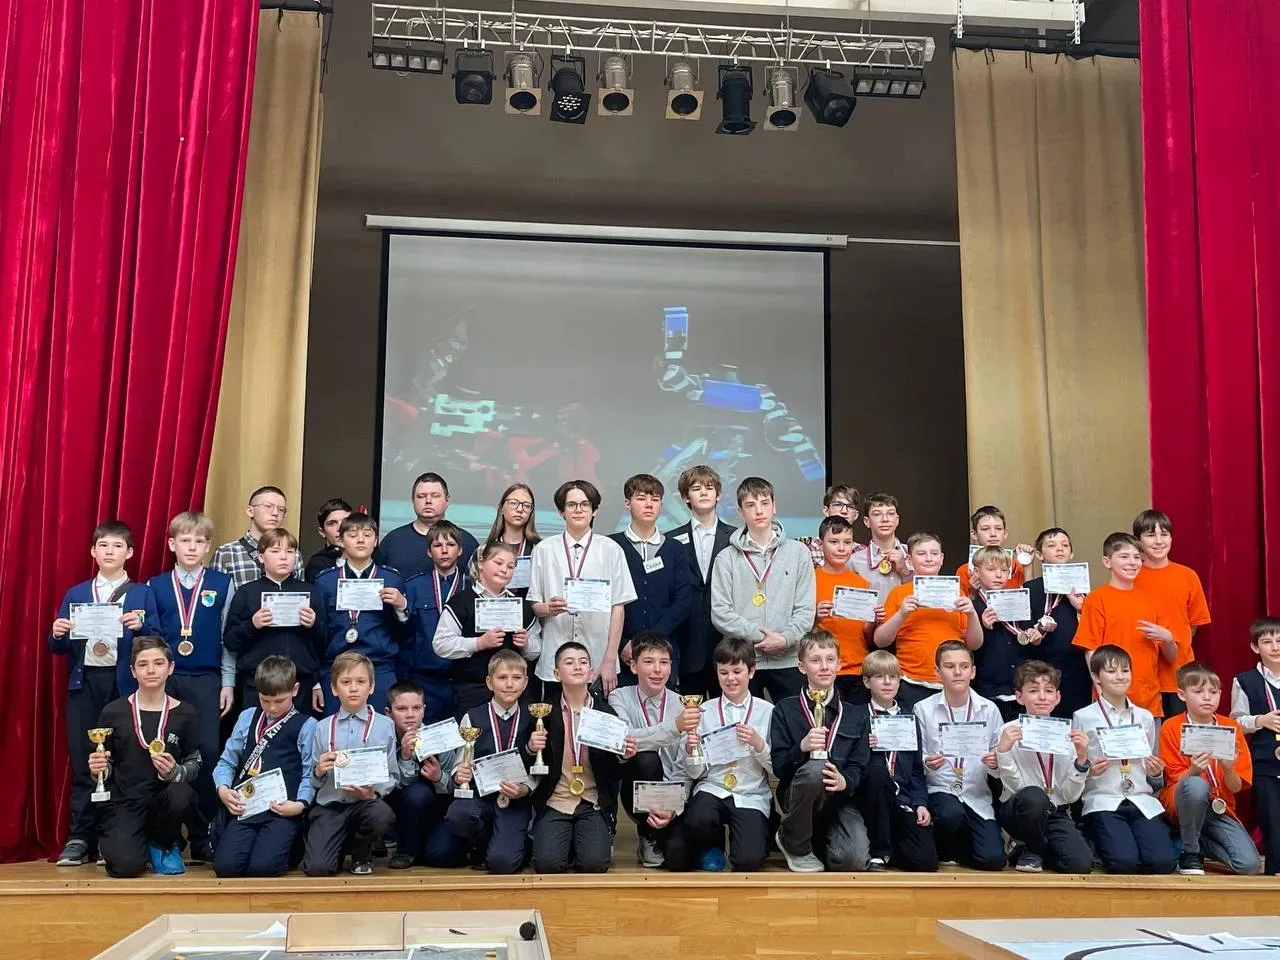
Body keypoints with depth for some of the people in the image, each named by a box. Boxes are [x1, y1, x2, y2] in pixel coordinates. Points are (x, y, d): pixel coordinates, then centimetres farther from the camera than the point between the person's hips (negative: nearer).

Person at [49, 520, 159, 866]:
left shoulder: (142, 594, 6)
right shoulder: (75, 595, 13)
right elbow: (58, 647, 10)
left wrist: (140, 626, -19)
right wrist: (57, 633, -11)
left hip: (124, 685, -2)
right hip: (84, 684, 2)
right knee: (82, 762, 2)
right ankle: (80, 838, 9)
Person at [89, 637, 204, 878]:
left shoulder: (185, 713, 0)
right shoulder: (113, 713, -1)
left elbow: (195, 764, 4)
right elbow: (105, 767, 8)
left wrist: (174, 772, -18)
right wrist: (98, 770, -16)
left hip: (163, 798, 1)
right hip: (123, 802, -1)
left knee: (181, 796, -36)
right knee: (127, 865, -27)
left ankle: (162, 844, 0)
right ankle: (112, 840, 14)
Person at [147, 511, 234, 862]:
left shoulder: (221, 584, 4)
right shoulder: (155, 586, 7)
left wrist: (228, 682, 1)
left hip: (206, 680, -1)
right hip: (165, 679, 1)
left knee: (208, 752, -4)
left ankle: (203, 836, 5)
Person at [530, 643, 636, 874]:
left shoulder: (606, 713, 1)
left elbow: (613, 773, 6)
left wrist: (623, 757, -14)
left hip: (594, 804, 0)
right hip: (554, 802, 0)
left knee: (594, 863, -23)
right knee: (547, 863, -23)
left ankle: (603, 837, 11)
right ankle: (567, 840, 10)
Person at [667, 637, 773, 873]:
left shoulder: (767, 712, 2)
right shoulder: (704, 711, 5)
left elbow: (776, 770, 2)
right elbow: (695, 773, 4)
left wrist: (758, 744, -15)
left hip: (752, 795, -1)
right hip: (712, 789, 2)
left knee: (747, 861, -24)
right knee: (697, 820, -33)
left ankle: (755, 833, 13)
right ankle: (713, 843, 5)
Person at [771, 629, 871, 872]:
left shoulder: (856, 716, 11)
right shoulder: (785, 710, 3)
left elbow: (859, 767, 3)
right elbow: (778, 766, -4)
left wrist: (845, 781, -20)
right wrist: (802, 747, -24)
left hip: (840, 797, 2)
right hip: (798, 795, -2)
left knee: (854, 859, -27)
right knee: (815, 768, -37)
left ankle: (820, 840, 12)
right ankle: (795, 844, -11)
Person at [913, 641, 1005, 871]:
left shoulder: (989, 710, 4)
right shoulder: (923, 709, -3)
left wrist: (996, 763, -15)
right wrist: (927, 765, -21)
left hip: (977, 795, 2)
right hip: (940, 791, -2)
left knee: (992, 859, -18)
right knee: (951, 814, -36)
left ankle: (956, 849, 19)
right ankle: (944, 850, 1)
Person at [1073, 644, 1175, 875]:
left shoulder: (1145, 717, 15)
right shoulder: (1083, 717, 3)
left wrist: (1156, 774, 1)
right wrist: (1088, 771, -16)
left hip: (1142, 800, 3)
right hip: (1103, 801, -3)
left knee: (1163, 862, -21)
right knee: (1125, 862, -27)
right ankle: (1098, 840, 5)